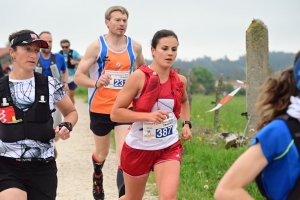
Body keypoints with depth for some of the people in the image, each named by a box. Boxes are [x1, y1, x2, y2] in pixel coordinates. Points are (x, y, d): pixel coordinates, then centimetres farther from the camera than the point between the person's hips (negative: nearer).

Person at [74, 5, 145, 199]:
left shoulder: (134, 46, 0)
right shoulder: (97, 46, -10)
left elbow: (143, 69, 21)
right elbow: (78, 76, -12)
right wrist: (96, 83, -31)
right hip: (100, 108, -1)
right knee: (102, 153, 17)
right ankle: (97, 175, 50)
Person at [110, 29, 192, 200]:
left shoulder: (180, 81, -1)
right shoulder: (139, 77, -16)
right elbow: (115, 113, -17)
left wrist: (187, 124, 7)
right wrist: (148, 116, -29)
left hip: (169, 148, 2)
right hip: (138, 148, -2)